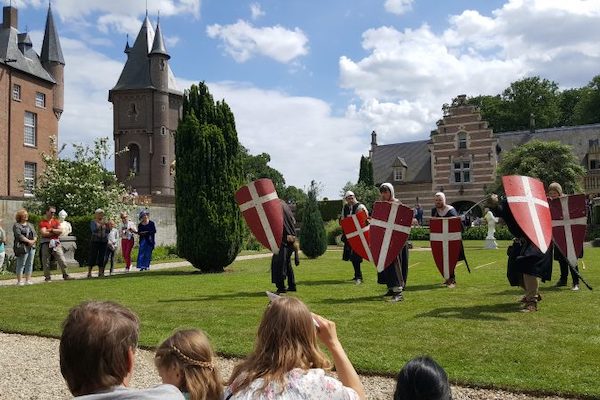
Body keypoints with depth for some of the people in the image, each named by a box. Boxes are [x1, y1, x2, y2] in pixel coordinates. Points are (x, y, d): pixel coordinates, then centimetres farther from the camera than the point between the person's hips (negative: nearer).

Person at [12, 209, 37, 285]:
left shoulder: (30, 225, 20)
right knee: (21, 264, -5)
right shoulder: (16, 225, -1)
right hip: (22, 247, -6)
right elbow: (19, 235, -13)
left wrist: (34, 240, -7)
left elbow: (35, 234, 13)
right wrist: (28, 241, -19)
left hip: (32, 247, 6)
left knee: (29, 264, 5)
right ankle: (19, 281, -1)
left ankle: (28, 280, 9)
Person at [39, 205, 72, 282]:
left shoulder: (56, 221, 12)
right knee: (46, 261, 3)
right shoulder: (42, 222, 1)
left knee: (62, 260, -3)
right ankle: (47, 277, 13)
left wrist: (51, 230, -9)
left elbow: (60, 231, 0)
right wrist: (55, 232, -5)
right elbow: (44, 233, -13)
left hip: (56, 243, 3)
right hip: (46, 244, -2)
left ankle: (65, 275, 5)